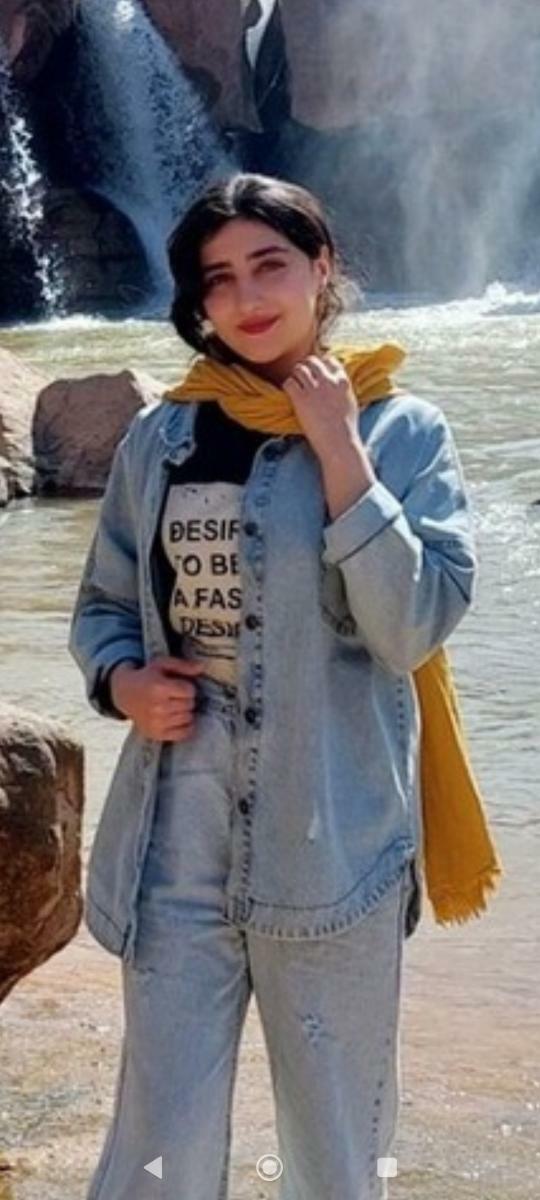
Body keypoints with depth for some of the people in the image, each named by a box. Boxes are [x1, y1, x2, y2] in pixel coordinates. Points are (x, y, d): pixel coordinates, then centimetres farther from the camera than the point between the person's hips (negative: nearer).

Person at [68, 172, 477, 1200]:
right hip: (176, 841, 2)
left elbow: (412, 628, -13)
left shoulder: (402, 430, -3)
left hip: (331, 840, -2)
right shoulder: (158, 438, 5)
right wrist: (123, 682, -6)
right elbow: (102, 604, 15)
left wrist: (337, 450, -15)